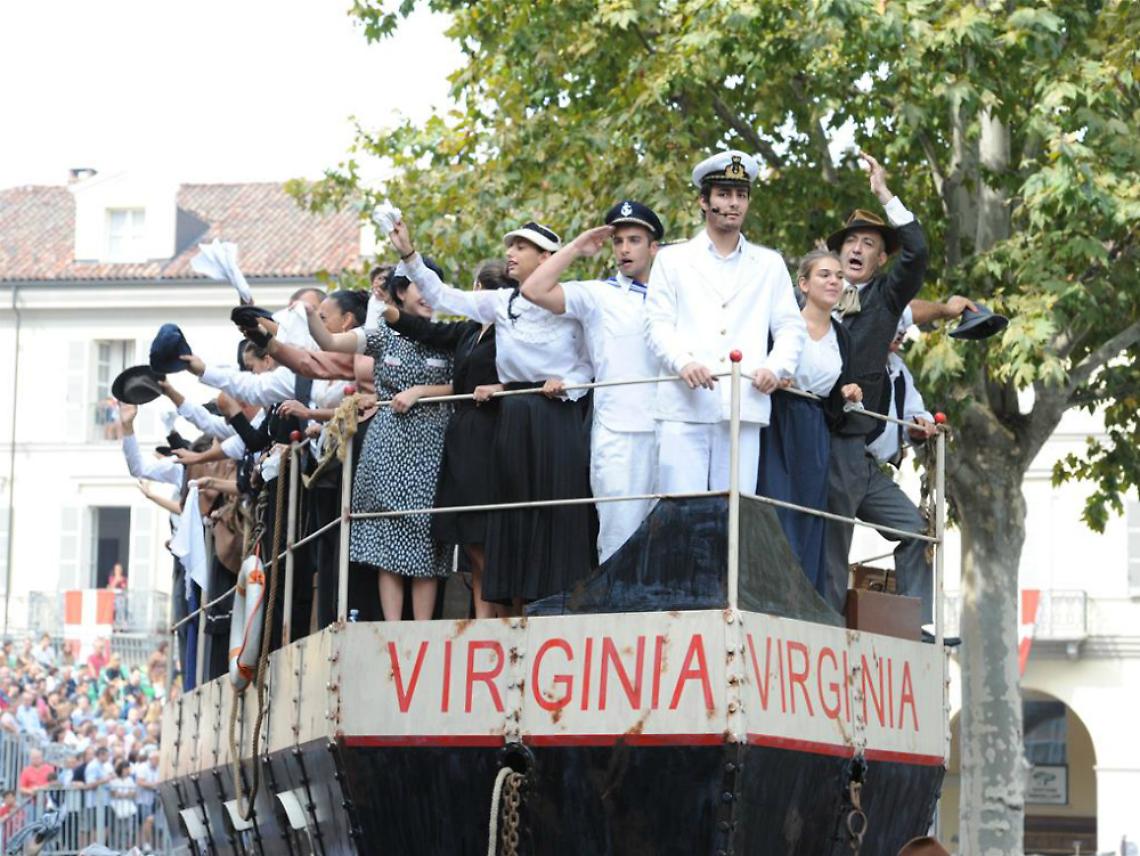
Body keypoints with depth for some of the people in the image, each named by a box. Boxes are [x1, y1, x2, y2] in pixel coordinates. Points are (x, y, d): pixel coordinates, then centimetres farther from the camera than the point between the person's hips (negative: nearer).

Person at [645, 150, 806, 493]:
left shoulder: (769, 264, 21)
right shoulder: (672, 259, 15)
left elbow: (791, 327, 16)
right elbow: (658, 323, 5)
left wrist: (776, 367, -6)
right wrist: (682, 362, -15)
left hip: (743, 409, 2)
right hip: (684, 405, -2)